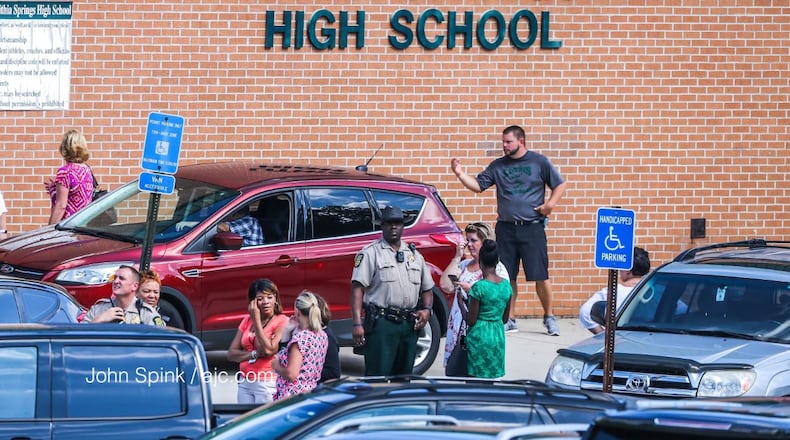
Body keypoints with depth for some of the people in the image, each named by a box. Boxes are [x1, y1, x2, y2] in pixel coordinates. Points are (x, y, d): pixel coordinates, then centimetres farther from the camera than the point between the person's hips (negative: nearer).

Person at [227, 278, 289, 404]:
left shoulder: (282, 321, -5)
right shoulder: (247, 320, 12)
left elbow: (268, 350, -18)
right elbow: (231, 354, 8)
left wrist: (256, 320, -12)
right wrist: (254, 354, -11)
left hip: (268, 384, -5)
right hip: (245, 383, 5)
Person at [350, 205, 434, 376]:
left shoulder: (415, 255, 18)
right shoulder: (370, 253, 0)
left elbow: (427, 289, 24)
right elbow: (358, 288, -7)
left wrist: (427, 309, 2)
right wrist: (357, 323, -17)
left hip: (409, 324, 6)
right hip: (382, 323, -6)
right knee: (378, 379, -10)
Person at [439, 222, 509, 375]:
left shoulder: (497, 269, -2)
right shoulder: (463, 265, 16)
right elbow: (445, 286, 2)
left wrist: (470, 289, -18)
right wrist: (457, 257, 5)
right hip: (458, 331, 6)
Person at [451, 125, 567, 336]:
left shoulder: (539, 162, 2)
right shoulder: (498, 166, 10)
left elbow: (559, 185, 7)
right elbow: (478, 185, 7)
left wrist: (551, 203, -9)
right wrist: (460, 174, -9)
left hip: (532, 228, -3)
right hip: (506, 228, 3)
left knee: (540, 276, -4)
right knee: (507, 277, 5)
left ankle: (549, 318, 9)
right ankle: (509, 320, 14)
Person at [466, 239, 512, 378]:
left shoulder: (479, 287, -16)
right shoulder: (506, 285, 2)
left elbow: (471, 320, -11)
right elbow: (505, 318, 11)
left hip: (479, 336, -6)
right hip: (498, 335, 6)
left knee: (478, 377, 0)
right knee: (493, 377, 13)